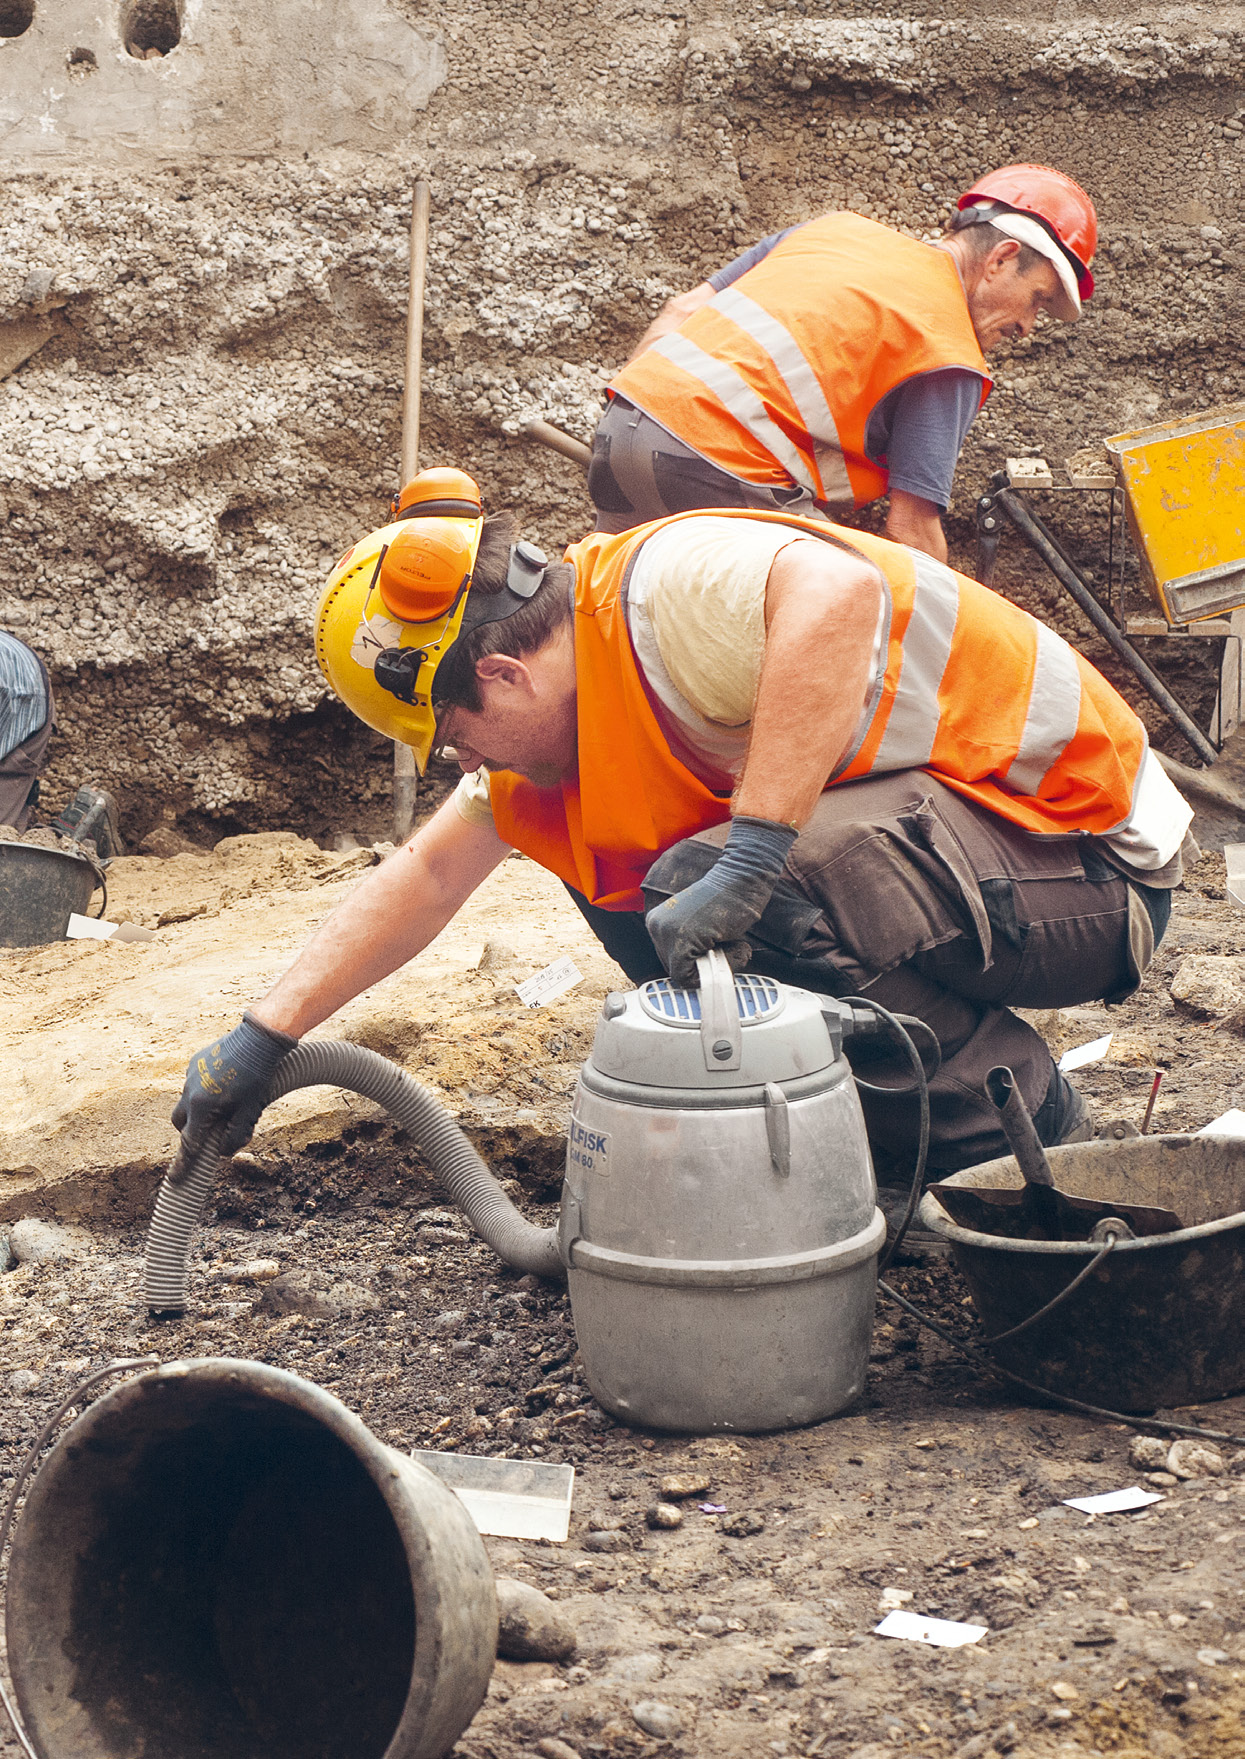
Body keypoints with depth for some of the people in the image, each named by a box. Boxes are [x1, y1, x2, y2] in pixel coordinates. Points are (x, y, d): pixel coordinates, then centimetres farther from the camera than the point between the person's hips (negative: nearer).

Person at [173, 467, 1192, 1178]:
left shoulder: (666, 588, -23)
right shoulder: (569, 707, 7)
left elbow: (838, 593, -44)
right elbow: (427, 877, 15)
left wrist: (746, 861, -43)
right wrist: (262, 1040, 13)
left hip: (1094, 858, -9)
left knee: (697, 894, -29)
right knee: (612, 872, 5)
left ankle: (1025, 1137, -10)